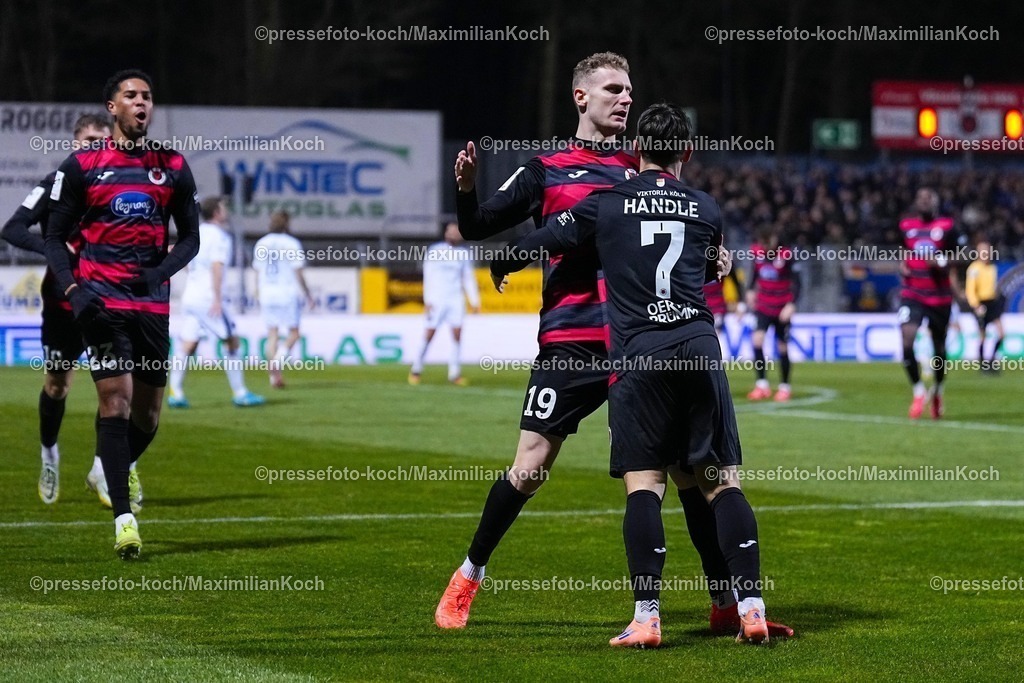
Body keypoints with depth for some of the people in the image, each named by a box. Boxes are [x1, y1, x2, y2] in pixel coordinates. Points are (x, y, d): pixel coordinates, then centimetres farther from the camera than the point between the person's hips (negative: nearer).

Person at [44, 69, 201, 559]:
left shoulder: (173, 168, 9)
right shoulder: (82, 166, 3)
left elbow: (190, 237, 13)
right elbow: (55, 237, 6)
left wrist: (164, 270, -7)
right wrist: (71, 289, -9)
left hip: (152, 300, 3)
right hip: (102, 298, -3)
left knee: (148, 412, 7)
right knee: (116, 398, -14)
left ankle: (117, 468, 40)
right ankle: (123, 516, -15)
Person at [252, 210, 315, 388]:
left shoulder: (260, 244, 8)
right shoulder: (292, 244, -6)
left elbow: (257, 273, 12)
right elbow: (298, 274, -7)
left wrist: (258, 295, 22)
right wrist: (308, 297, 0)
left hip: (267, 293, 4)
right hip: (288, 293, -4)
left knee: (272, 334, 6)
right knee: (293, 332, 6)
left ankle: (275, 375, 0)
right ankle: (279, 358, -20)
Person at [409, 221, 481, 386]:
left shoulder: (464, 253, 9)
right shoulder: (433, 251, -2)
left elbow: (469, 279, 14)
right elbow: (428, 277, -4)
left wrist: (474, 302, 8)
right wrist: (427, 301, -10)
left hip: (456, 299, 3)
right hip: (437, 298, -3)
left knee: (457, 333, -7)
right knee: (430, 334, -4)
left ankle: (454, 373, -2)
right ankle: (416, 369, 11)